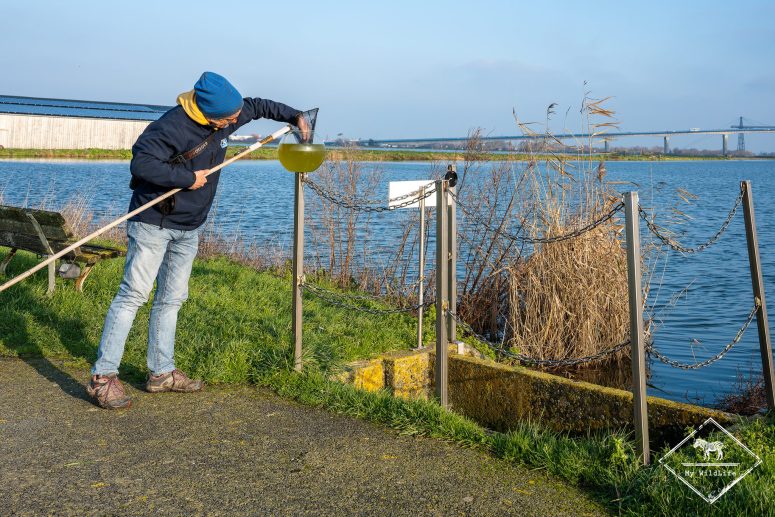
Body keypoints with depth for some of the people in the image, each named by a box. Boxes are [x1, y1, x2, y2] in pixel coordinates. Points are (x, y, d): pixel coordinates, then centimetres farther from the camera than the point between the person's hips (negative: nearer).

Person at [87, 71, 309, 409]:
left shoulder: (227, 116, 2)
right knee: (134, 295, -10)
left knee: (171, 299, 10)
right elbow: (141, 163, -30)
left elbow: (256, 106, 21)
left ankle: (161, 373, 18)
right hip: (153, 223, -8)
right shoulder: (172, 126, -24)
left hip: (188, 229, 8)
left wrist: (294, 116, 18)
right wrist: (187, 177, -24)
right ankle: (103, 377, -6)